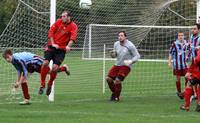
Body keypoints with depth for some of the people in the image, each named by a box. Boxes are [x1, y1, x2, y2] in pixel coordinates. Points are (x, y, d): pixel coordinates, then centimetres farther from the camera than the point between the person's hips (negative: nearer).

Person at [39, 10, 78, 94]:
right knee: (45, 63, -13)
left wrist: (68, 46, -36)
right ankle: (42, 84, 2)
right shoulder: (58, 22, 4)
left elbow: (73, 37, -19)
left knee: (55, 68, -11)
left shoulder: (73, 26, -5)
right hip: (52, 46, 2)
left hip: (61, 49, -2)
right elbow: (51, 32, 4)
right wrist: (53, 43, -7)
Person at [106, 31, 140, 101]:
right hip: (117, 65, 6)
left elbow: (137, 56, -8)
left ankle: (117, 97, 0)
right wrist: (113, 54, -8)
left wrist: (131, 61, -26)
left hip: (125, 66, -6)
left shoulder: (130, 45, -13)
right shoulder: (116, 44, 4)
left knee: (117, 81, -20)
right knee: (108, 78, -4)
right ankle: (114, 93, 21)